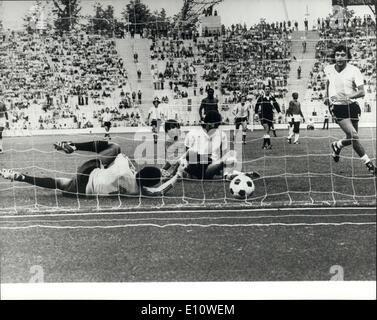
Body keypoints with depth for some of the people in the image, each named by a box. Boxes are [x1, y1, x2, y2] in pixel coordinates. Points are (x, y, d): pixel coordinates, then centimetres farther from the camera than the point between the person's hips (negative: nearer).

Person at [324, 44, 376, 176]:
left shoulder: (354, 70, -10)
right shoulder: (328, 69, -2)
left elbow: (362, 92, -18)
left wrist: (349, 97, -33)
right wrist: (327, 96, 17)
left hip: (351, 106, 1)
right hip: (337, 107, -1)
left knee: (352, 139, 9)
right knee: (353, 135, -17)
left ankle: (337, 145, 43)